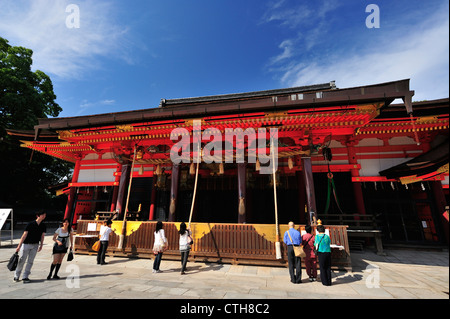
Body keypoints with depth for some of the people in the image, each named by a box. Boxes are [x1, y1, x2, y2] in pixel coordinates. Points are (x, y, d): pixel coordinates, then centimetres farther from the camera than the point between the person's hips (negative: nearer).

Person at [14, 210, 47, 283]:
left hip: (35, 245, 3)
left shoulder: (43, 226, 1)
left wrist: (41, 245, 9)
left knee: (30, 261, 3)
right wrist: (19, 246, -15)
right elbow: (24, 235, -13)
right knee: (21, 261, 4)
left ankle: (25, 277, 12)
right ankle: (16, 276, 24)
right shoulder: (31, 224, -13)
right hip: (26, 244, -3)